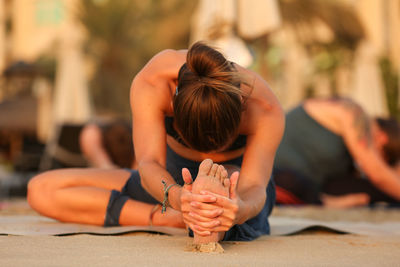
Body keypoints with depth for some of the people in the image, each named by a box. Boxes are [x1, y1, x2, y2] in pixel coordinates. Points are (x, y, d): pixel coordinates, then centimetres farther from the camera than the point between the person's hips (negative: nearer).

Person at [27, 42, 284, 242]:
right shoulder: (151, 83, -30)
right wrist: (177, 198, -64)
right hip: (172, 179, 5)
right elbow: (149, 163, -40)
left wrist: (242, 209, -68)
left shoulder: (265, 108, -32)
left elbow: (254, 185, -42)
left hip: (236, 184, -4)